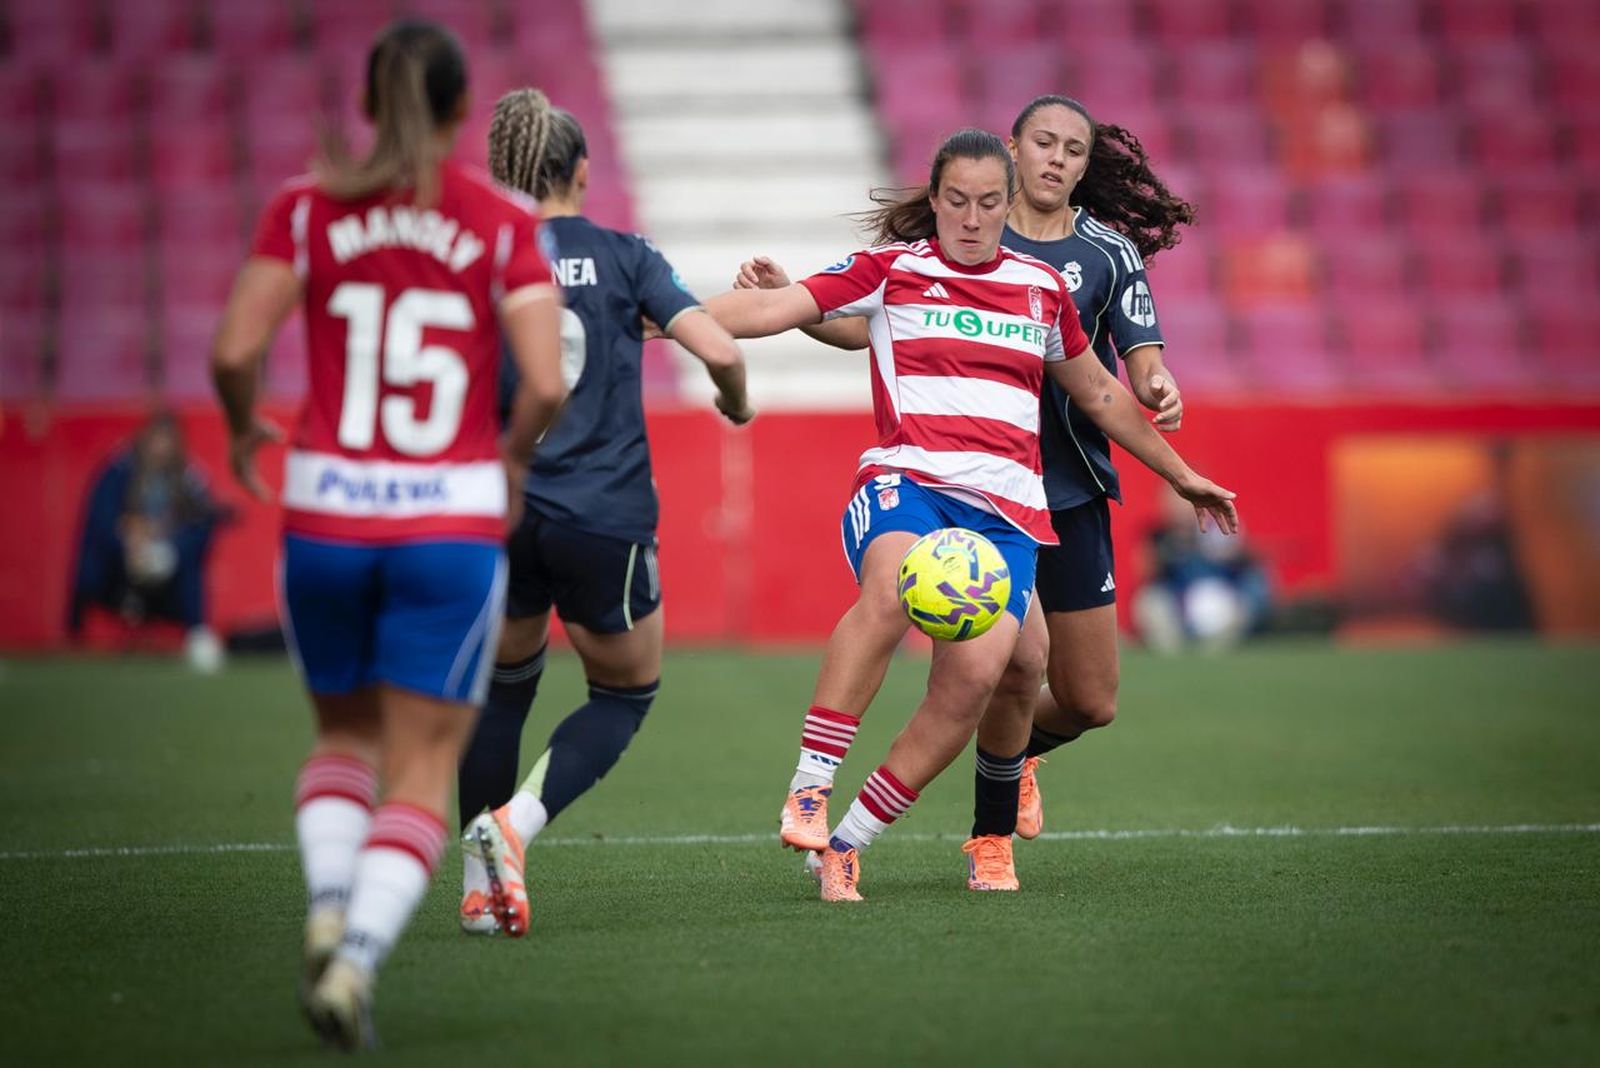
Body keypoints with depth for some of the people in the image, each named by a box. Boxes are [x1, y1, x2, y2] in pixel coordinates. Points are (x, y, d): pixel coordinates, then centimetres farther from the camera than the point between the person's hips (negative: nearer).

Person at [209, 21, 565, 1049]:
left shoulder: (308, 207, 0)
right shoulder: (506, 224, -2)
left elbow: (234, 352, -8)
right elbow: (545, 384, -11)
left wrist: (245, 426, 13)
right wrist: (514, 458, 9)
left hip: (326, 520, 2)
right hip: (451, 527, -2)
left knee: (346, 737, 23)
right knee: (421, 776, 6)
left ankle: (329, 908, -3)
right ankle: (357, 962, -16)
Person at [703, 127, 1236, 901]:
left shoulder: (1041, 288, 18)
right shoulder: (890, 269, 8)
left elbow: (1098, 395, 31)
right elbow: (777, 308, -2)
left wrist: (1181, 475, 37)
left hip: (1004, 507, 3)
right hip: (906, 481, -3)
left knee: (975, 673, -20)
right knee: (891, 591, -37)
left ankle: (848, 844, -9)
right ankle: (808, 790, -33)